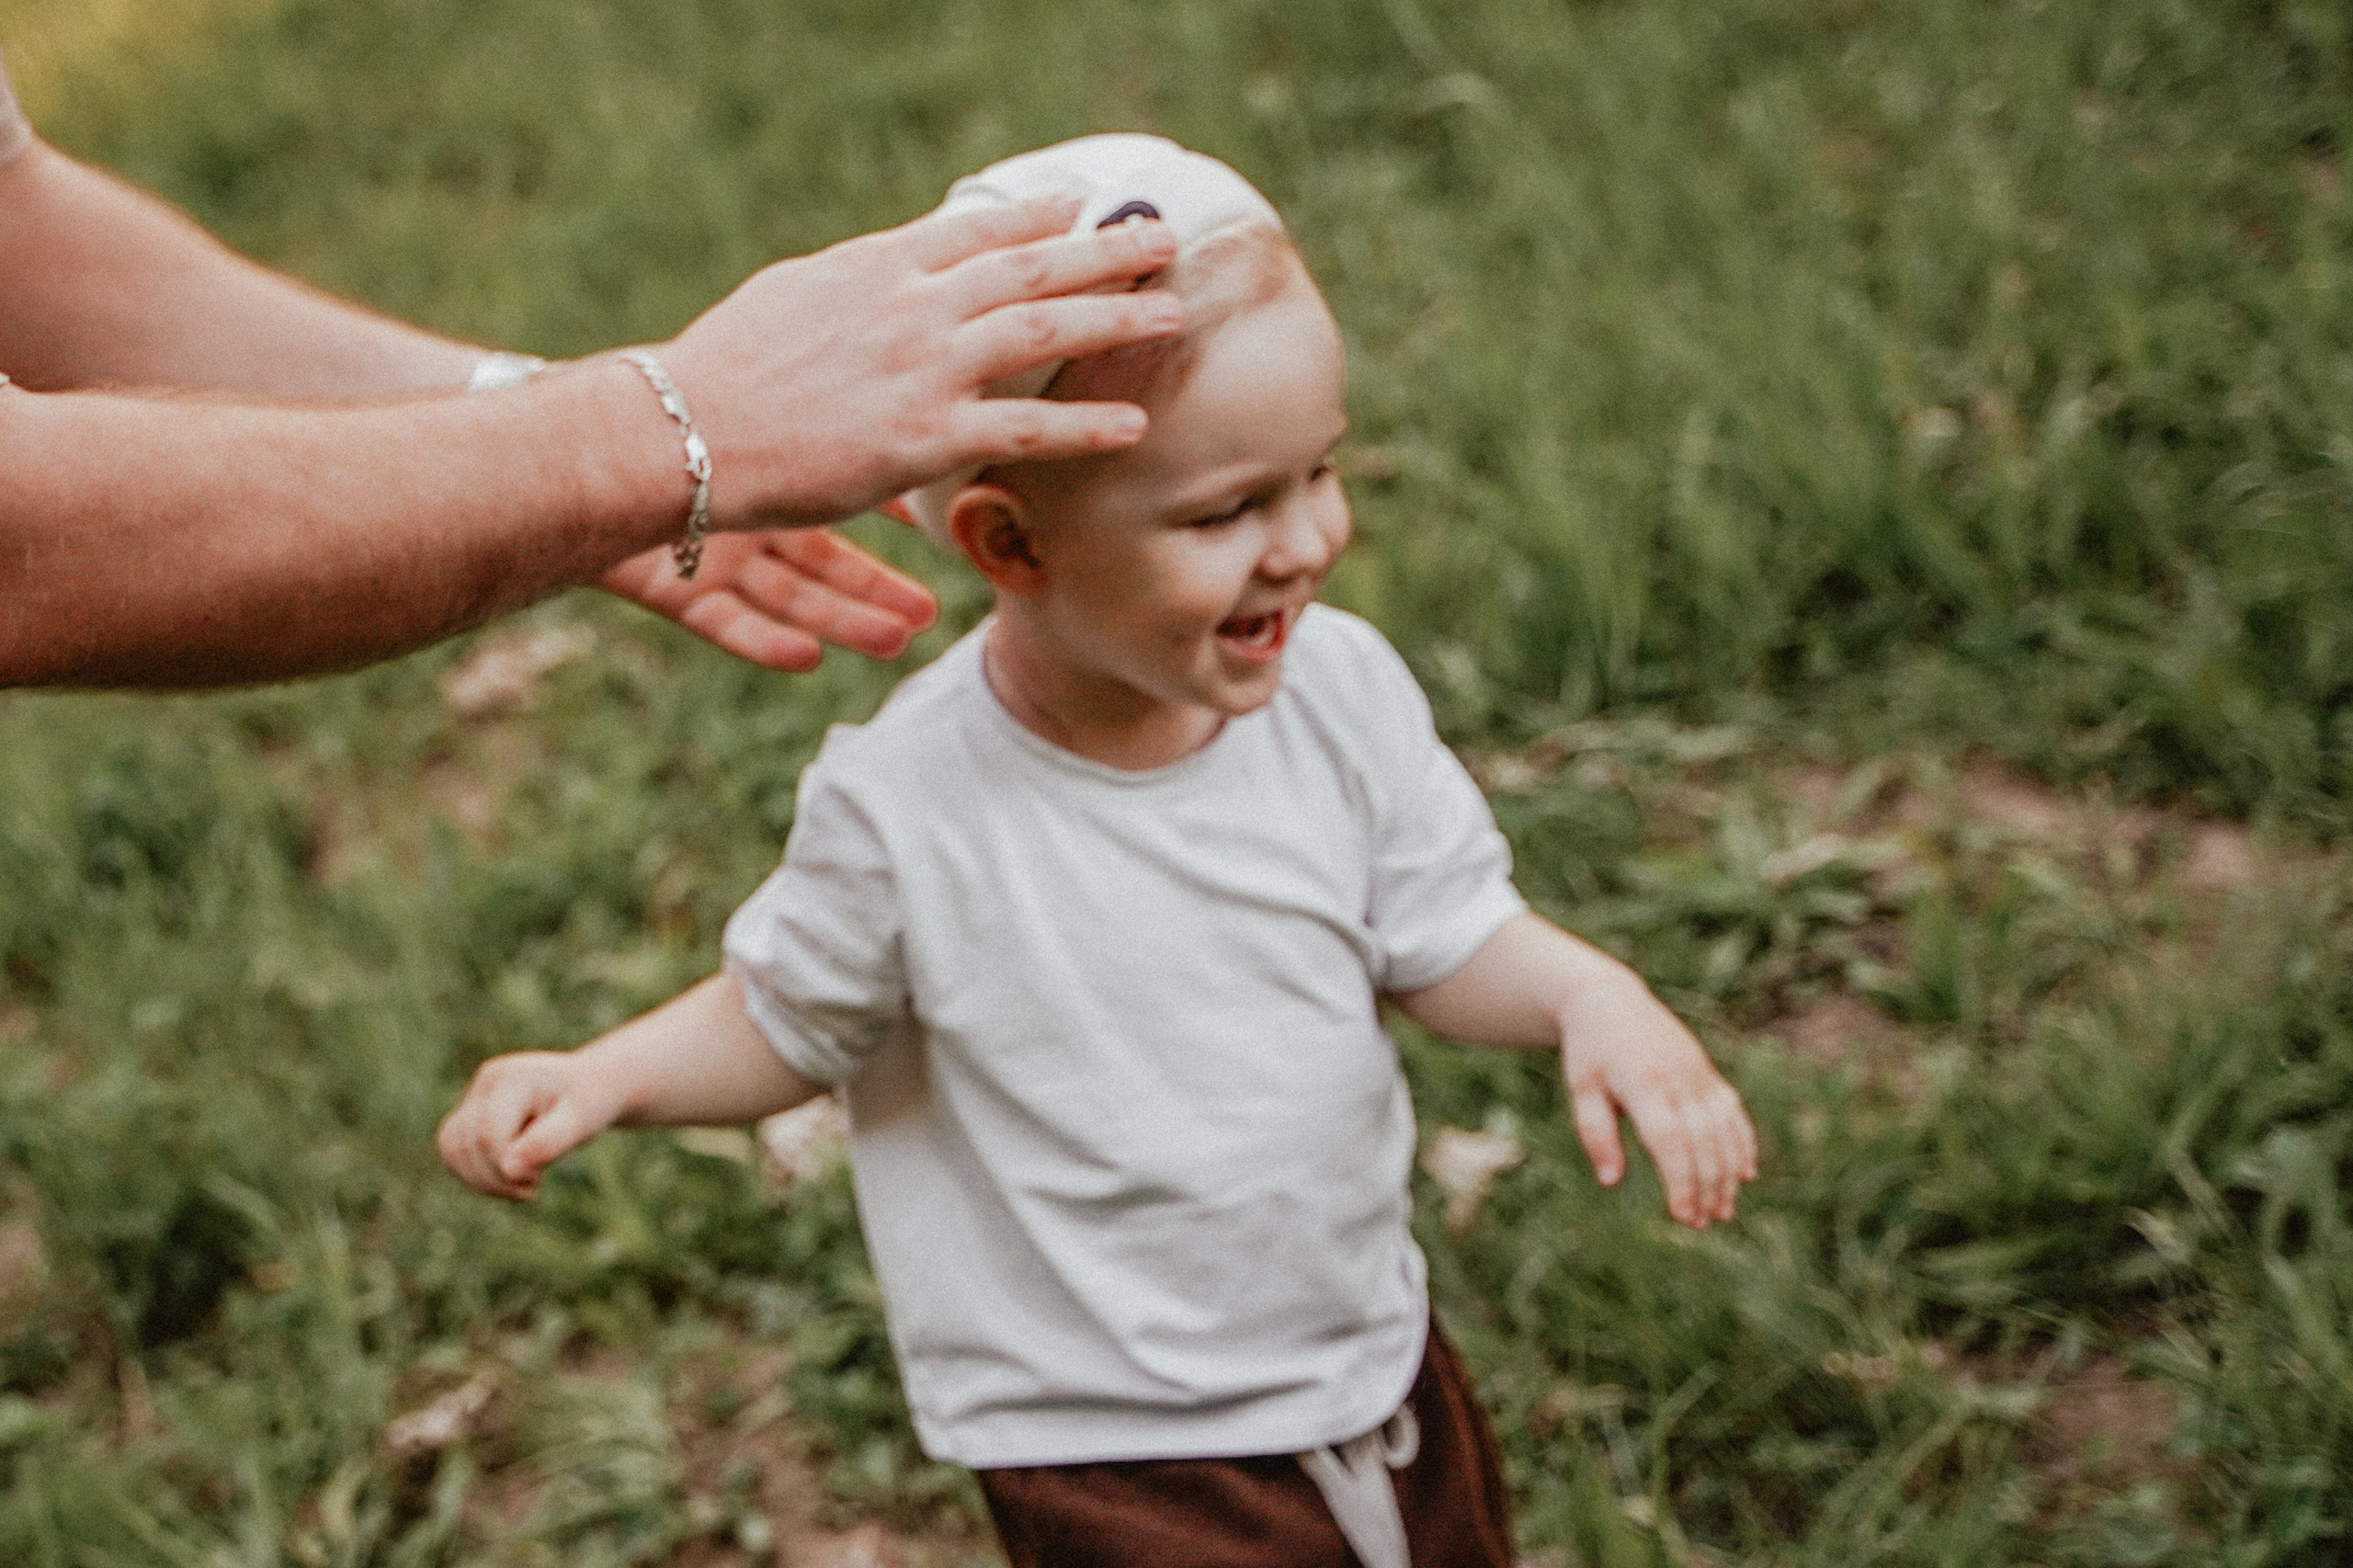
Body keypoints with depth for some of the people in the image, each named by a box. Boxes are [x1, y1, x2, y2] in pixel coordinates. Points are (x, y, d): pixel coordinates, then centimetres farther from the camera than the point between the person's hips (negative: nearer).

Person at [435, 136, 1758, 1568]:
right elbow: (785, 1022, -5)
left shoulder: (1341, 690, -12)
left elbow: (1443, 940, 0)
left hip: (1374, 1356, 5)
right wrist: (604, 1077, -20)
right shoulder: (905, 807, -22)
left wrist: (1588, 996, -19)